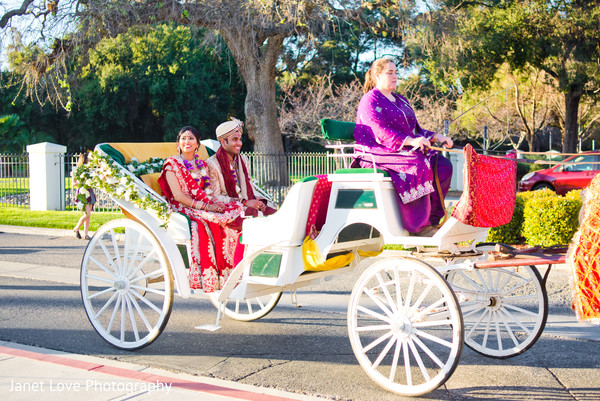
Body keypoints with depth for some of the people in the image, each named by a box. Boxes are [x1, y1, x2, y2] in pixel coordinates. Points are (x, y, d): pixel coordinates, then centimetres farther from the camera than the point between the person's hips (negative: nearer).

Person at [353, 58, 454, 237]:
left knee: (443, 166, -14)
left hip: (407, 150, 8)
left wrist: (435, 137, 4)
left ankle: (432, 219, -16)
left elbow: (415, 130, 24)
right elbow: (380, 132, -18)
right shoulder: (370, 101, -3)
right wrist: (409, 141, -31)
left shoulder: (401, 101, 24)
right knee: (418, 167, -34)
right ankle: (419, 226, -30)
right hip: (379, 153, -8)